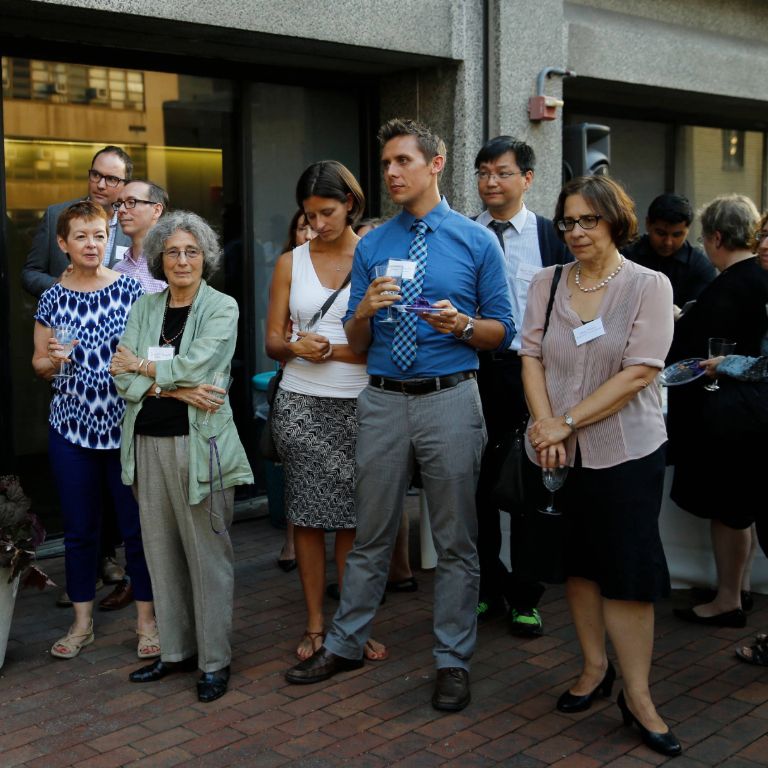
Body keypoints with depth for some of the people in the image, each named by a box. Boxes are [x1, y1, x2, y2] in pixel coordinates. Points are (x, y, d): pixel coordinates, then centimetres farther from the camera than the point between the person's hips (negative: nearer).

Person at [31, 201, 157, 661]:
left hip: (126, 424, -2)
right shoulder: (53, 299, 4)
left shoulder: (131, 289, -2)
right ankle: (83, 623, 26)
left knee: (138, 525, 3)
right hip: (72, 426, 2)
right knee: (79, 528, 11)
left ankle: (147, 621, 18)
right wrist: (53, 360, -10)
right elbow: (39, 365, 11)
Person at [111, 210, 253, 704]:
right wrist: (175, 388, -14)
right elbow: (123, 378, 1)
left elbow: (196, 366, -15)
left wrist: (141, 366, -2)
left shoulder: (222, 308, -1)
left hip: (198, 442, -5)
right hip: (148, 441, 5)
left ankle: (215, 661, 10)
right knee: (161, 550, 11)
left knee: (207, 552, 0)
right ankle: (177, 651, 24)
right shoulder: (145, 308, 12)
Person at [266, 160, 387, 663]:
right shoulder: (291, 263, 9)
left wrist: (331, 349, -15)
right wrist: (296, 346, -13)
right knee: (308, 517, 4)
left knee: (353, 518, 2)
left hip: (358, 405, -2)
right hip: (301, 404, 2)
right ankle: (316, 625, 15)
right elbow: (273, 341, 8)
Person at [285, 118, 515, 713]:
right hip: (382, 401, 3)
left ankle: (453, 660, 19)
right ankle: (346, 645, 27)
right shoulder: (371, 247, 9)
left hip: (450, 401, -2)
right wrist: (364, 311, -11)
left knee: (456, 541, 6)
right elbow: (356, 343, 10)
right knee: (372, 536, 12)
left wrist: (462, 324, -17)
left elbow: (504, 330, 2)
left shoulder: (476, 241, 1)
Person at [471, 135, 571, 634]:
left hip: (531, 372, -1)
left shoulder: (551, 235, 1)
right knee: (478, 487, 9)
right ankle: (488, 588, 26)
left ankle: (525, 597, 21)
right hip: (472, 370, 2)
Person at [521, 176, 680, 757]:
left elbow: (638, 374, -13)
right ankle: (596, 667, 30)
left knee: (628, 572, -1)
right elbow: (532, 357, 2)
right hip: (562, 453, 4)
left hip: (626, 450, -3)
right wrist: (545, 425, -14)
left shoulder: (649, 286, -6)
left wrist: (566, 422, -15)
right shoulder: (546, 283, 5)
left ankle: (638, 696, 10)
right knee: (579, 562, 13)